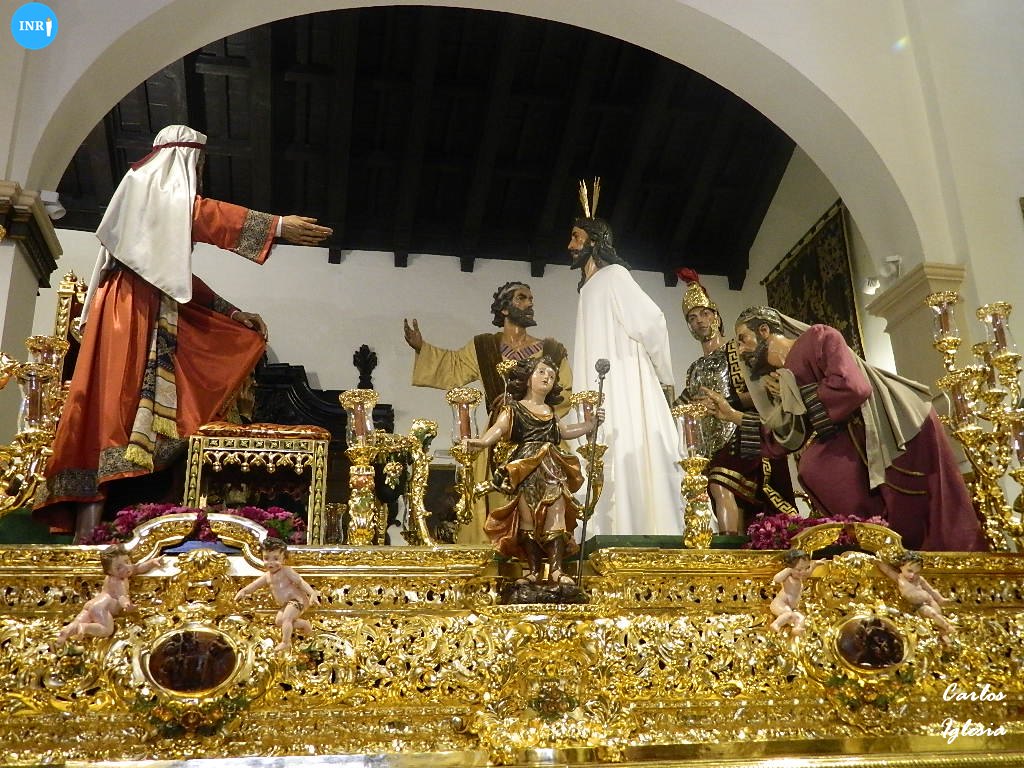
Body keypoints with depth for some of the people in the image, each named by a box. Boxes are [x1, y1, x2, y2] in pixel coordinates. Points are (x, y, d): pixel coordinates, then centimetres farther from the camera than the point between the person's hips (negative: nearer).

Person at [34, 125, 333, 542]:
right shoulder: (154, 183, 4)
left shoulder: (169, 200, 28)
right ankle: (89, 527, -24)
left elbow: (182, 276, 26)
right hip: (132, 308, -9)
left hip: (155, 313, 9)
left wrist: (233, 313, 22)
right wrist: (279, 226, -16)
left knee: (142, 405, 0)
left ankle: (90, 525, -4)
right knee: (115, 402, -17)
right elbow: (207, 214, -12)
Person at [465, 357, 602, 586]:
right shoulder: (513, 409, 10)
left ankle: (557, 568, -15)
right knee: (527, 517, -15)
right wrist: (481, 442, -29)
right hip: (525, 470, -4)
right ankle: (534, 568, -6)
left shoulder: (550, 411, 27)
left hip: (552, 471, 4)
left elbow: (565, 431, 44)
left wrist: (592, 423, 39)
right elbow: (498, 429, -8)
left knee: (556, 515, -13)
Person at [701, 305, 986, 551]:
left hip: (901, 424, -7)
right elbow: (784, 440, 10)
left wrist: (794, 393, -13)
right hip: (859, 438, 7)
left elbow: (851, 387, -27)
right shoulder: (779, 377, 9)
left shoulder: (818, 338, -12)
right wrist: (733, 415, 8)